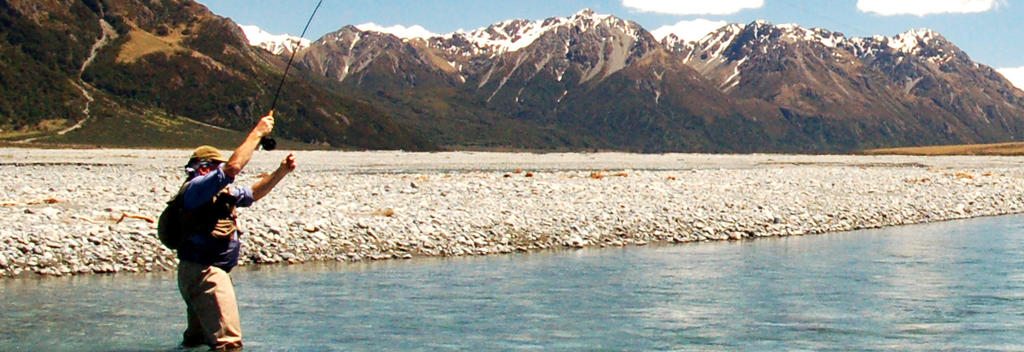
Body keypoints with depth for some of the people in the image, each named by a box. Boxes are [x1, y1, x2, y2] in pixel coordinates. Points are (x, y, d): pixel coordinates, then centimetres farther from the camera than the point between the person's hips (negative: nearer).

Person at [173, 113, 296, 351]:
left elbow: (253, 194, 28)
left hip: (200, 274, 11)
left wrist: (281, 172, 15)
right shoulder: (196, 187, -11)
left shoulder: (221, 194, 20)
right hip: (203, 272, -11)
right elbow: (233, 167, -23)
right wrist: (257, 133, -16)